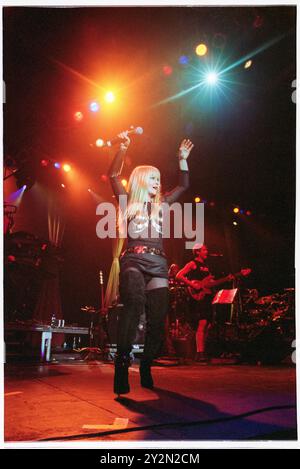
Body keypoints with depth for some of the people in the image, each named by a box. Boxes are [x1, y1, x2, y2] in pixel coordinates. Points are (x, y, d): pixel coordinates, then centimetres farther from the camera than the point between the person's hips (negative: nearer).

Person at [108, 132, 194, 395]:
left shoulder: (161, 204, 24)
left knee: (157, 317, -4)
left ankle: (146, 368, 11)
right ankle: (122, 363, -34)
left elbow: (184, 186, 32)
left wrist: (183, 159, 25)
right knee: (134, 305, -30)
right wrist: (123, 147, -4)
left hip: (158, 263, 5)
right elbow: (114, 175, 2)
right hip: (134, 260, -5)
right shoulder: (128, 202, 13)